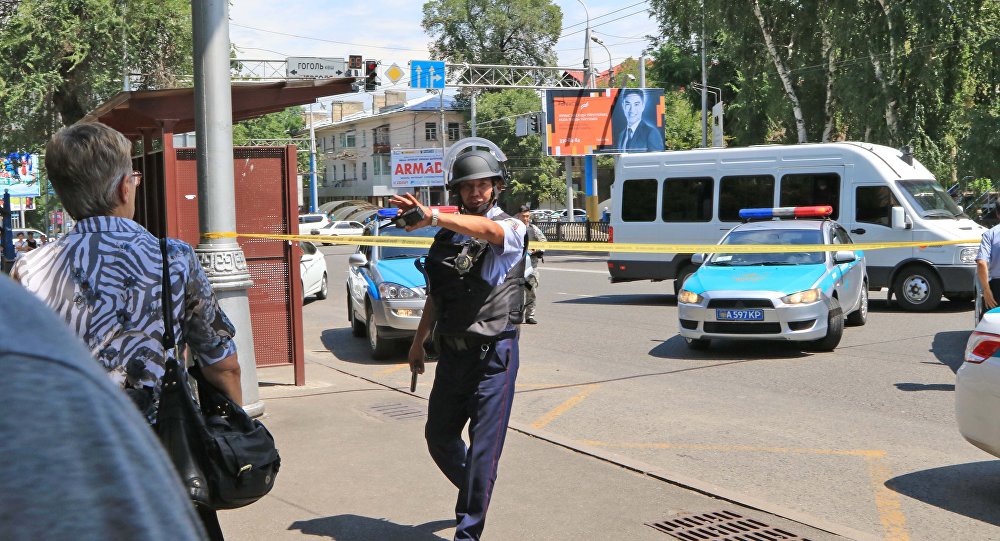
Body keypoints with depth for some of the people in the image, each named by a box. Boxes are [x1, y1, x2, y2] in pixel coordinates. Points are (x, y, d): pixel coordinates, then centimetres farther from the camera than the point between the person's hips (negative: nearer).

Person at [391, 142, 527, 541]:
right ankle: (474, 495, 39)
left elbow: (490, 230, -31)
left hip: (494, 355, -6)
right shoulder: (446, 236, 13)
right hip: (452, 354, 6)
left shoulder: (511, 228, -5)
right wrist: (418, 340, 22)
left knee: (484, 448, -5)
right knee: (439, 437, 14)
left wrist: (433, 216, -43)